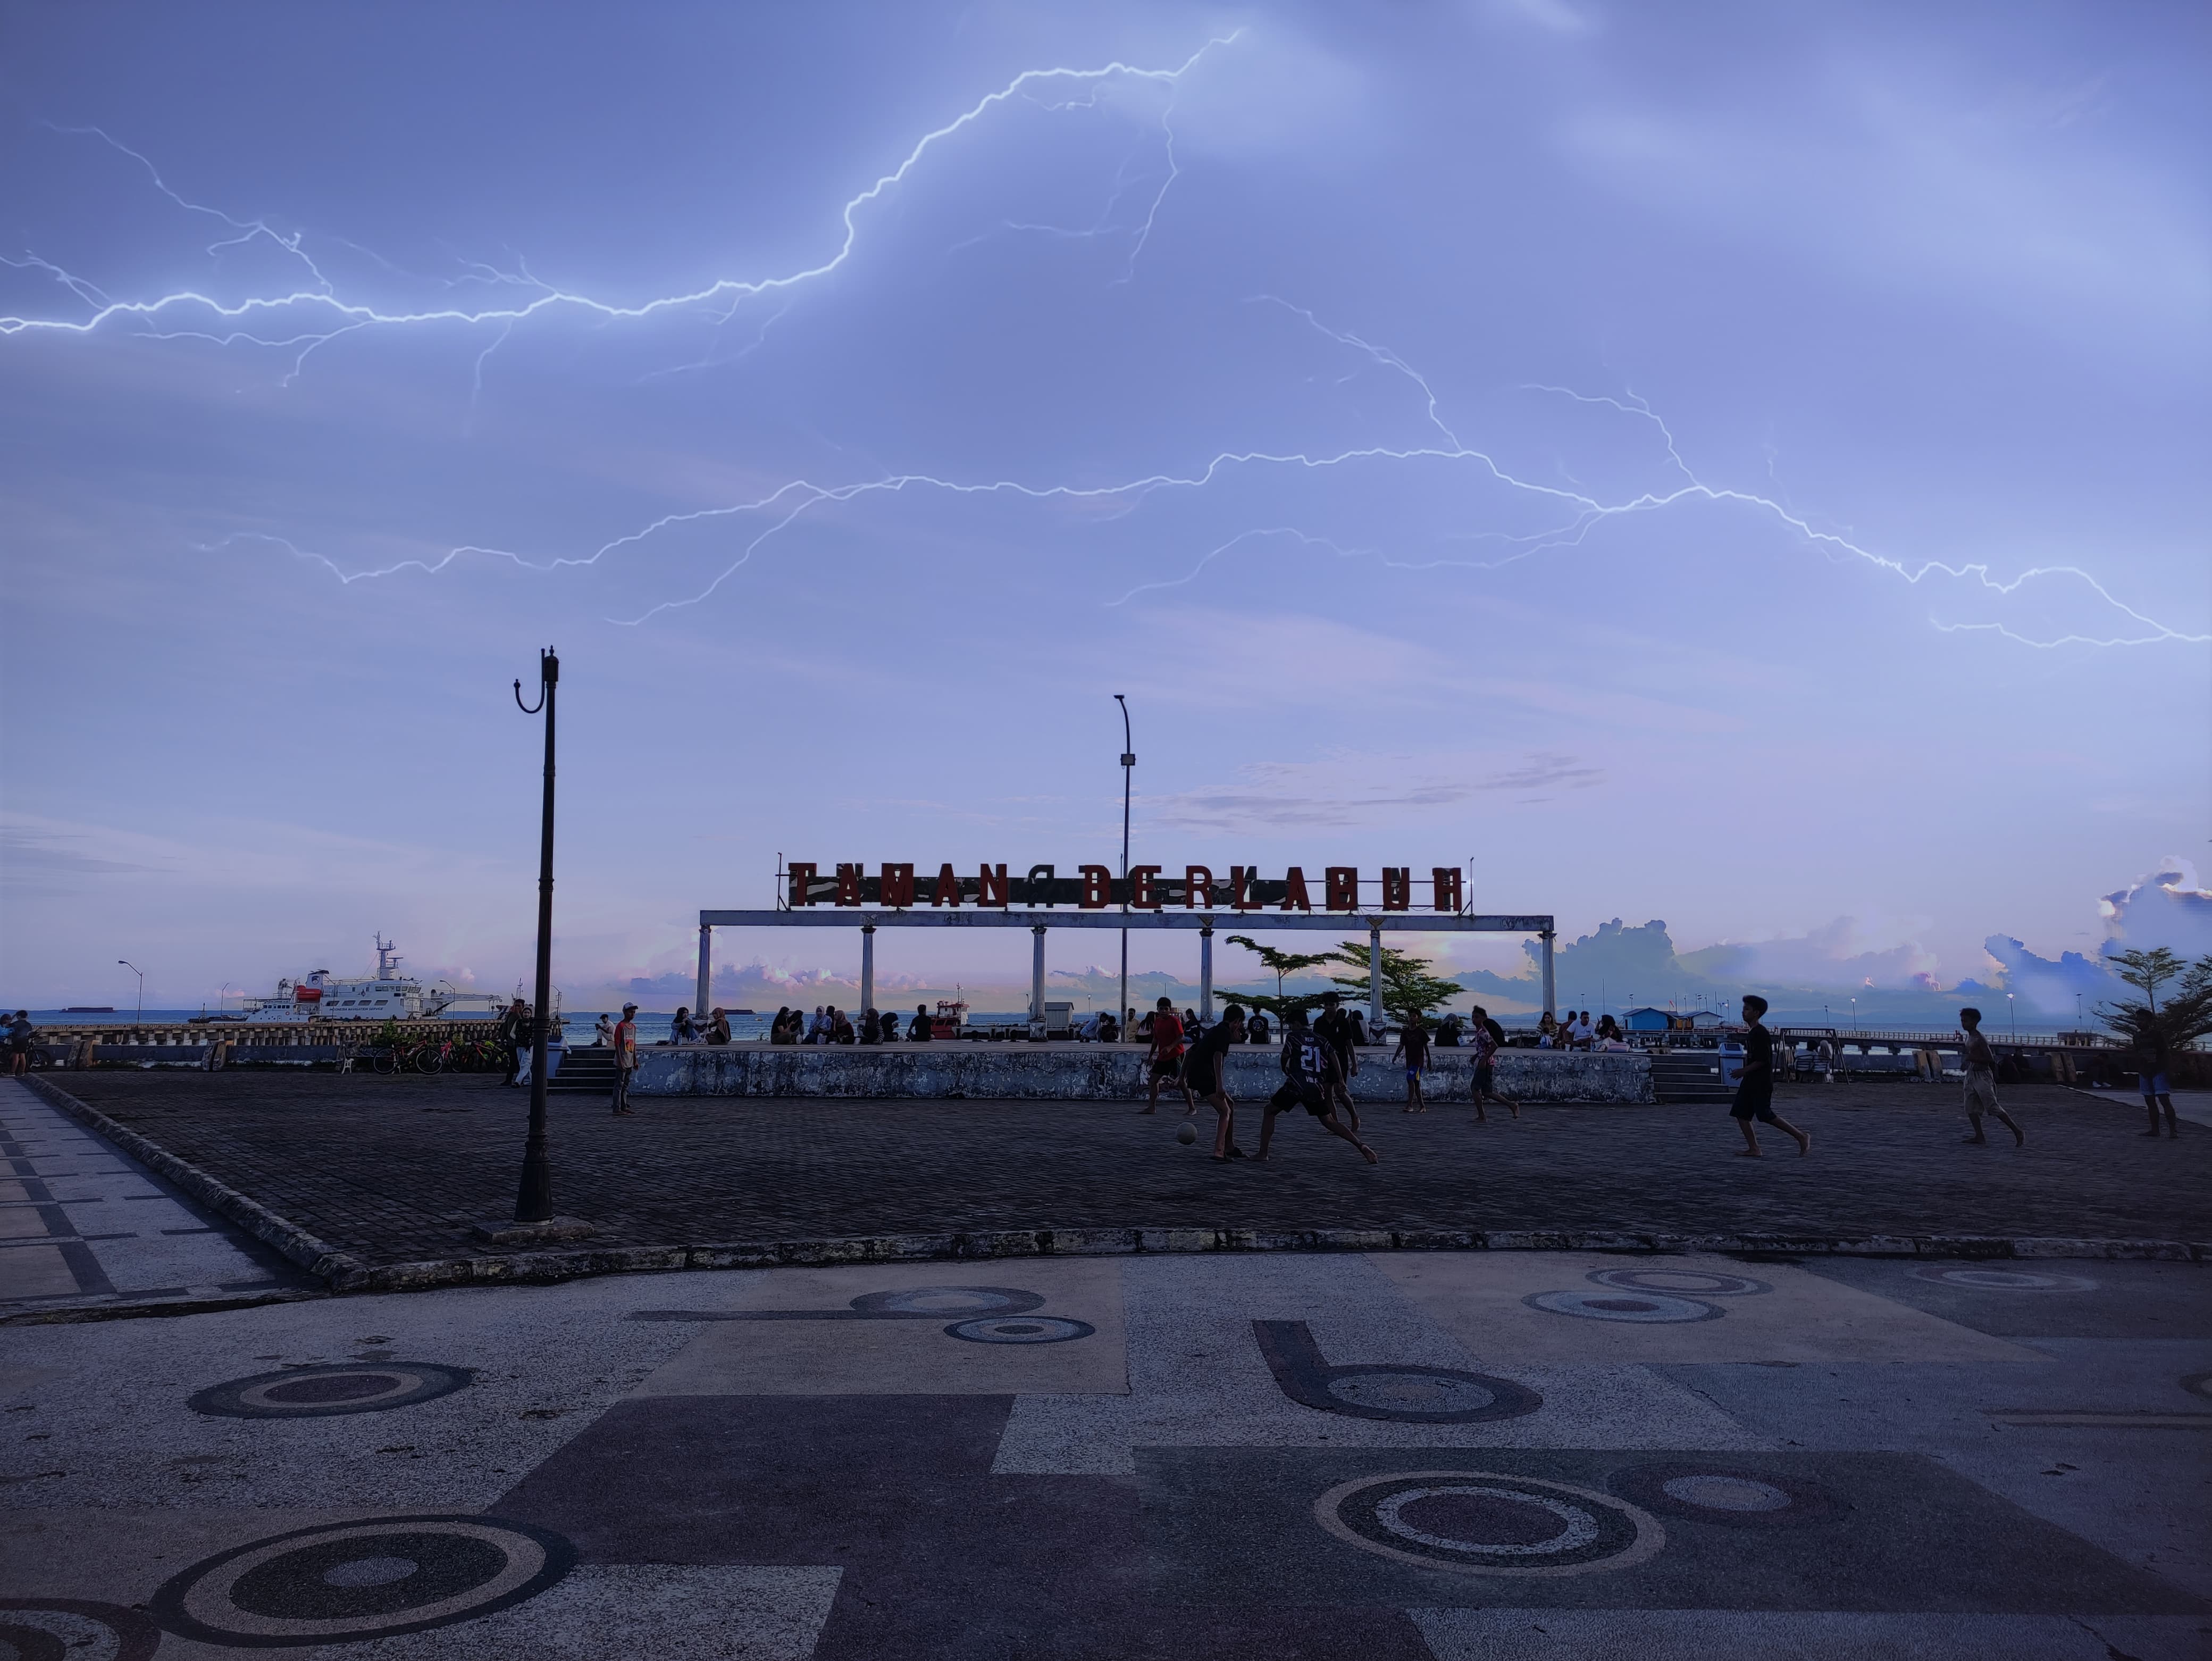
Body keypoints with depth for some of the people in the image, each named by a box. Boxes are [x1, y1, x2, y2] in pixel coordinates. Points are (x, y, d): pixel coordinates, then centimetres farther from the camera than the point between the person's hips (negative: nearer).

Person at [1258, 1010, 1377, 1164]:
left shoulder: (1292, 1037, 4)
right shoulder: (1320, 1039, 16)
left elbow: (1285, 1058, -3)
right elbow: (1333, 1055, 5)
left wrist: (1287, 1072, 19)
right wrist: (1341, 1080, 3)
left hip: (1295, 1085, -4)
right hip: (1316, 1087, 5)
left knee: (1269, 1112, 12)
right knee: (1329, 1122, 15)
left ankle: (1263, 1153, 2)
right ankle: (1362, 1147, -1)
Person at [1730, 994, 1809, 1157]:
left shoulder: (1761, 1033, -16)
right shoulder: (1751, 1033, 14)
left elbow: (1763, 1060, -21)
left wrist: (1744, 1071, -17)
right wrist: (1744, 1072, 18)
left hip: (1761, 1082, -10)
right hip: (1750, 1082, 10)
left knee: (1766, 1115, -7)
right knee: (1740, 1113, 4)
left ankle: (1801, 1137, 5)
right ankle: (1753, 1149, 6)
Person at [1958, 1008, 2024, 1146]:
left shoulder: (1980, 1039, -15)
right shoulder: (1969, 1038, 13)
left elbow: (1990, 1059, -19)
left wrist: (1972, 1058, -23)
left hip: (1982, 1075, -9)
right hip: (1971, 1075, 9)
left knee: (1993, 1107, -7)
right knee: (1971, 1108, 3)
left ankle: (2018, 1132, 2)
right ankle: (1979, 1137, 4)